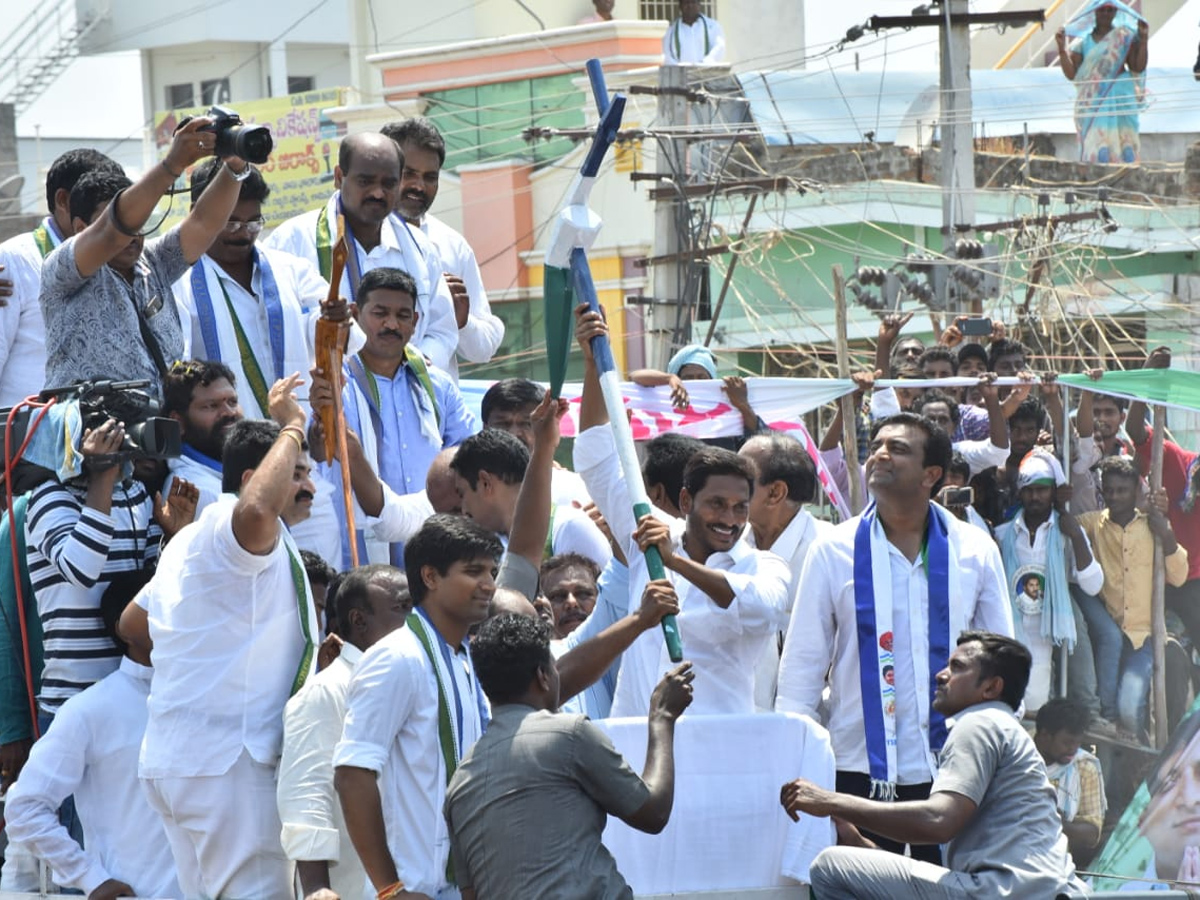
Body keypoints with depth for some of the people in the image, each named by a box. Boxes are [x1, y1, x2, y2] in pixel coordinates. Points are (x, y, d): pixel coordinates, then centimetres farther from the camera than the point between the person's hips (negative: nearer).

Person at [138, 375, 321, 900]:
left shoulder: (188, 541, 23)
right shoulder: (230, 528, -10)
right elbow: (258, 507, -36)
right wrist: (290, 429, -21)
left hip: (171, 756, 11)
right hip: (227, 757, -11)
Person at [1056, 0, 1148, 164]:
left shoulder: (1125, 37, 9)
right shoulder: (1083, 41, 9)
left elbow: (1138, 67, 1)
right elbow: (1071, 74, 2)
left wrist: (1143, 40, -6)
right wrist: (1062, 49, -9)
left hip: (1119, 98, -1)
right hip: (1092, 100, 1)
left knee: (1122, 141, -10)